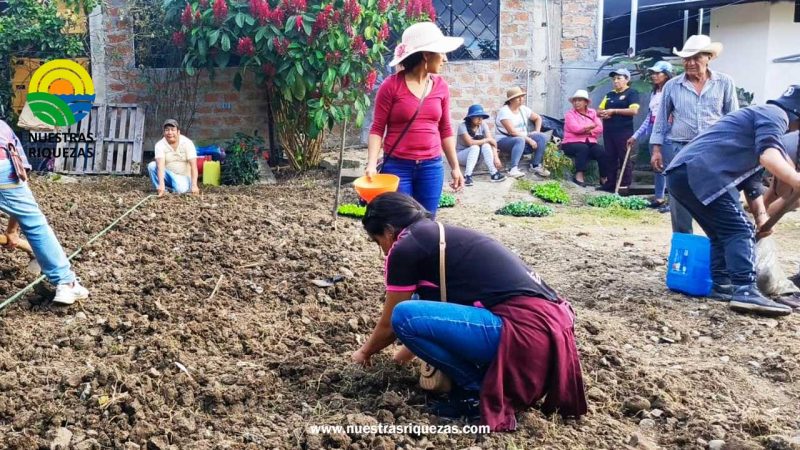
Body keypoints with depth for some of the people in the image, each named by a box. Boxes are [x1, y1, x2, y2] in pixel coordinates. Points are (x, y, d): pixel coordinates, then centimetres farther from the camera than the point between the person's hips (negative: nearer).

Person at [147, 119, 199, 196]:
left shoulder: (187, 143, -13)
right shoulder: (160, 145, -12)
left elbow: (193, 166, -20)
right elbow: (160, 165, -27)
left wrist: (194, 186, -32)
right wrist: (161, 184, -43)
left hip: (183, 177, -2)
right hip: (168, 175, 3)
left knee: (180, 189, -35)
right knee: (152, 165, -24)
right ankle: (163, 191, -13)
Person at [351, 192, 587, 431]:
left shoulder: (405, 247, -1)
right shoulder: (441, 235, 23)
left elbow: (389, 324, 11)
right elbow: (430, 309, 39)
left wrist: (365, 352, 31)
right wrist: (410, 348, 52)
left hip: (526, 331, -9)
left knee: (404, 317, -11)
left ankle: (479, 390, 2)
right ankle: (500, 376, 15)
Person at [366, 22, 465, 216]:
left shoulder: (441, 86, 6)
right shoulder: (392, 85, -6)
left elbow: (445, 130, 13)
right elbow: (377, 128, -4)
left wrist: (455, 166, 13)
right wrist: (372, 163, -17)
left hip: (431, 167, 4)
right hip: (397, 166, -4)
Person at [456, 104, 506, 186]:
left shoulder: (483, 125, -9)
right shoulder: (463, 126, -22)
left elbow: (492, 141, -17)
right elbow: (470, 142, -33)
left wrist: (496, 157, -31)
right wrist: (487, 140, -24)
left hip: (477, 156, 4)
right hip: (461, 155, -4)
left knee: (486, 145, -25)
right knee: (475, 147, -33)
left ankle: (493, 173, -29)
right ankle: (467, 176, -37)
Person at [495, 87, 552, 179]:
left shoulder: (523, 109, 7)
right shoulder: (504, 111, -15)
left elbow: (538, 118, 22)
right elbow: (512, 131, -23)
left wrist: (537, 131, 4)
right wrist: (529, 140, -23)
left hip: (523, 138, 7)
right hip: (504, 140, -7)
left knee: (543, 137, -11)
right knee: (520, 140, -39)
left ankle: (536, 165, -9)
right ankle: (513, 169, -47)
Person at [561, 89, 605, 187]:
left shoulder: (593, 113, 14)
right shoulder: (569, 114, 3)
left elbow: (599, 129, 0)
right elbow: (576, 128, -15)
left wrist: (585, 130, -13)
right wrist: (592, 126, -3)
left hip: (590, 142, 3)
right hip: (572, 143, -3)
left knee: (601, 150, -24)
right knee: (583, 148, -36)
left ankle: (604, 178, -15)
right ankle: (579, 176, -35)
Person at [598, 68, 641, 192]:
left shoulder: (631, 93, -1)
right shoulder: (609, 95, 18)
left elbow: (634, 110, -15)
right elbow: (599, 111, 20)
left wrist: (613, 111, -14)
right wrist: (603, 114, -5)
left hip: (624, 132, -6)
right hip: (608, 131, 7)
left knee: (625, 159, -3)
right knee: (610, 158, 9)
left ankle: (625, 185, 0)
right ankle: (610, 184, 14)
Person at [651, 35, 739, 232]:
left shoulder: (725, 83, 3)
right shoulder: (672, 86, 5)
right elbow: (661, 119, 11)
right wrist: (656, 149, 6)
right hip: (679, 150, 1)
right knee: (679, 201, 4)